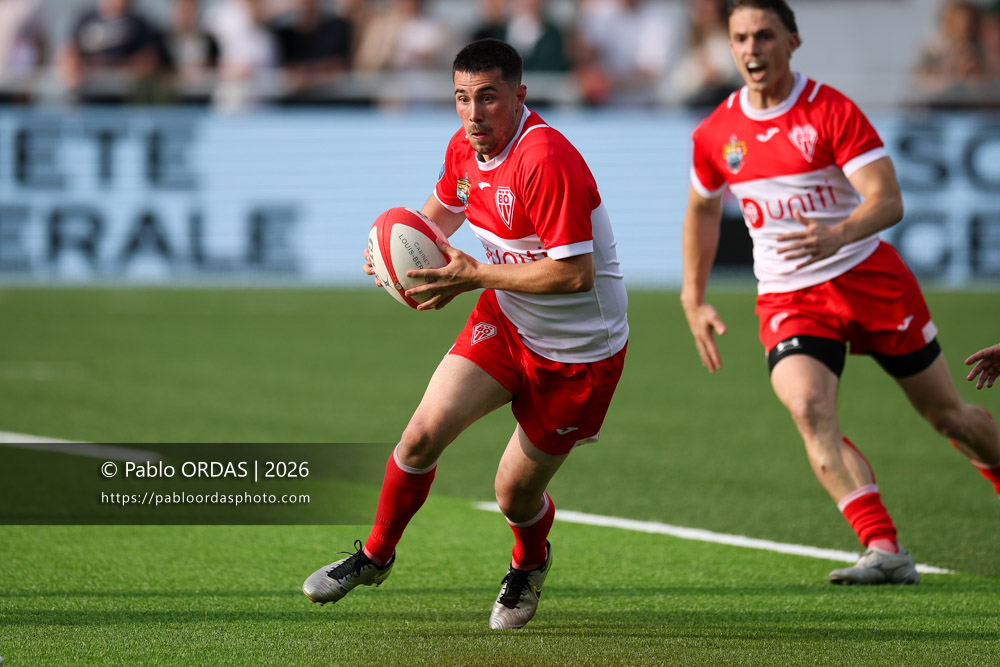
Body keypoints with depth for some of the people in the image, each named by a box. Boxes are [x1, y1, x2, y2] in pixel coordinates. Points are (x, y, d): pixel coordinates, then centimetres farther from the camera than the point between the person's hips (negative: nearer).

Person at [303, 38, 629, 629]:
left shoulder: (545, 160, -29)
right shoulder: (466, 147, -3)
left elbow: (575, 273, -31)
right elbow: (442, 210, 20)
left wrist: (474, 276, -26)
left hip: (579, 352, -6)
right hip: (506, 321, 6)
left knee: (516, 495, 3)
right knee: (424, 435, -10)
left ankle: (530, 561, 39)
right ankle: (376, 555, 13)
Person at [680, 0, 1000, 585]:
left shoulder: (831, 111, -12)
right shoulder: (715, 135, 1)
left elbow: (888, 200, -20)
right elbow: (703, 209, 21)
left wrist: (839, 235, -40)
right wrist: (694, 300, 17)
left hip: (869, 276, -2)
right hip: (788, 298, 2)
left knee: (949, 415, 6)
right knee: (809, 410, -26)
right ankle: (885, 551, -30)